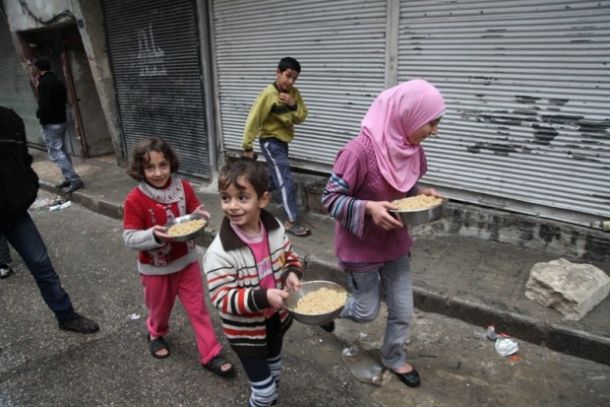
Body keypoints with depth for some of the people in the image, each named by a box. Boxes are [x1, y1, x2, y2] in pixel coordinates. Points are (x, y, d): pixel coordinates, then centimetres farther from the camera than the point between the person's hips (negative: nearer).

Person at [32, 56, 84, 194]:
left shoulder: (44, 83, -17)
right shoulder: (57, 80, 11)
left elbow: (44, 105, -23)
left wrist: (40, 116, -8)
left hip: (50, 123, -9)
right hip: (61, 120, 9)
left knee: (56, 153, -7)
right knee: (62, 150, 14)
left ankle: (74, 180, -11)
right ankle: (69, 178, 19)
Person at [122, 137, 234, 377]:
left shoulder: (183, 188, -10)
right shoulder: (134, 200, -19)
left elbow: (195, 214, 1)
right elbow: (130, 239, -17)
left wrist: (200, 216, -23)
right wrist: (153, 234, -36)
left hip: (186, 261, 2)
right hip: (155, 268, -2)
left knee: (198, 308, 7)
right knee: (160, 308, 22)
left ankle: (211, 355, 18)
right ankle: (156, 334, 54)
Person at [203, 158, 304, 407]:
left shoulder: (275, 229, -14)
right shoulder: (220, 252, -31)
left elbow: (290, 257, 2)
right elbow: (222, 299, -28)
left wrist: (292, 273, -19)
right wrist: (263, 298, -39)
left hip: (276, 319, 6)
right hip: (246, 330, -6)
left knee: (274, 369, 32)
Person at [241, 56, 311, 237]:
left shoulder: (294, 93, 0)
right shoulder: (268, 94, -19)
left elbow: (301, 117, 1)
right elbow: (254, 119, -18)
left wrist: (293, 105, -19)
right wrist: (247, 146, -17)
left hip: (283, 140, 8)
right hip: (271, 141, -8)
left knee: (275, 178, 19)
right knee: (286, 181, -10)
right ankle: (291, 222, -3)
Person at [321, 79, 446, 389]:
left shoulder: (411, 148, -7)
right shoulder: (360, 151, -30)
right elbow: (330, 198, -22)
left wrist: (421, 192, -8)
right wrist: (368, 208, -35)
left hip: (395, 243, 6)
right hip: (361, 247, -6)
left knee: (403, 311, 16)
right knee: (367, 312, 13)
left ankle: (394, 358, 44)